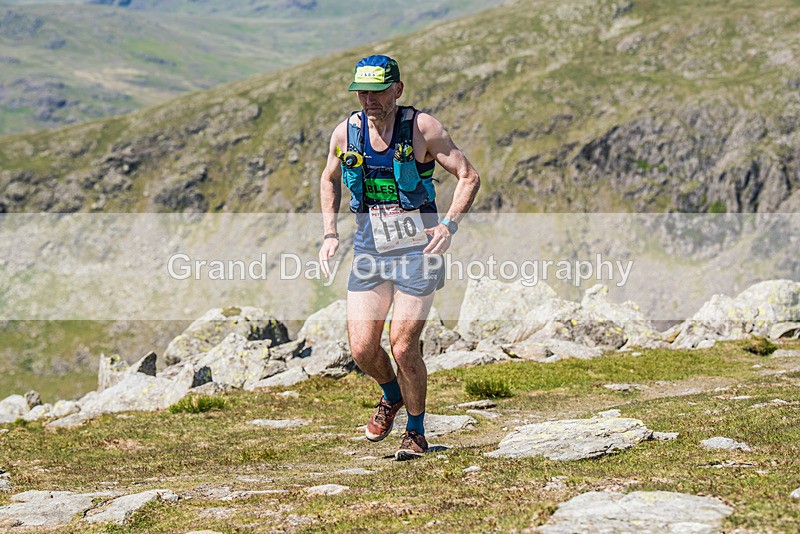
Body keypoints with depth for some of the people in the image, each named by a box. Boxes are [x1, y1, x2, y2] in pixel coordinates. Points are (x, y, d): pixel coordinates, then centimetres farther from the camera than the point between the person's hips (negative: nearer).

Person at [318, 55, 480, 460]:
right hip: (369, 251, 4)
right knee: (362, 349, -2)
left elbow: (469, 177, -6)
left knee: (403, 346, -8)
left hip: (418, 249, -4)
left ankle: (416, 432, 15)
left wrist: (449, 224, -20)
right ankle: (391, 396, 32)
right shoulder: (346, 132, -1)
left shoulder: (422, 128, -12)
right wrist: (329, 234, 9)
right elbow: (329, 179, 18)